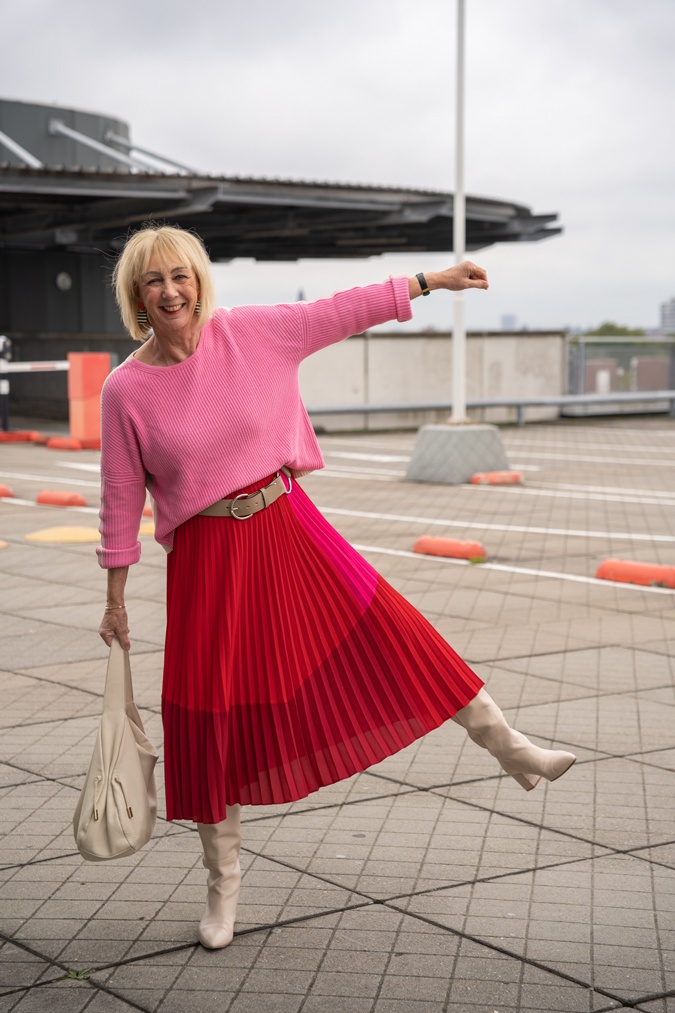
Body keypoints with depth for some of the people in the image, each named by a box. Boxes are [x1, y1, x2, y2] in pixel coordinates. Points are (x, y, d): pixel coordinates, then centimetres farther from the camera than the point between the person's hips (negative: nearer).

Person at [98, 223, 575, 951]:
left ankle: (507, 747, 12)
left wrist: (430, 281, 6)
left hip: (287, 528, 2)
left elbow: (339, 313, 3)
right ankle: (223, 883, 19)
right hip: (208, 555, -1)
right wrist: (116, 600, 2)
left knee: (386, 629, -3)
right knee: (212, 713, 3)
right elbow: (121, 500, -1)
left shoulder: (247, 332, -4)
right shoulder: (126, 389, -8)